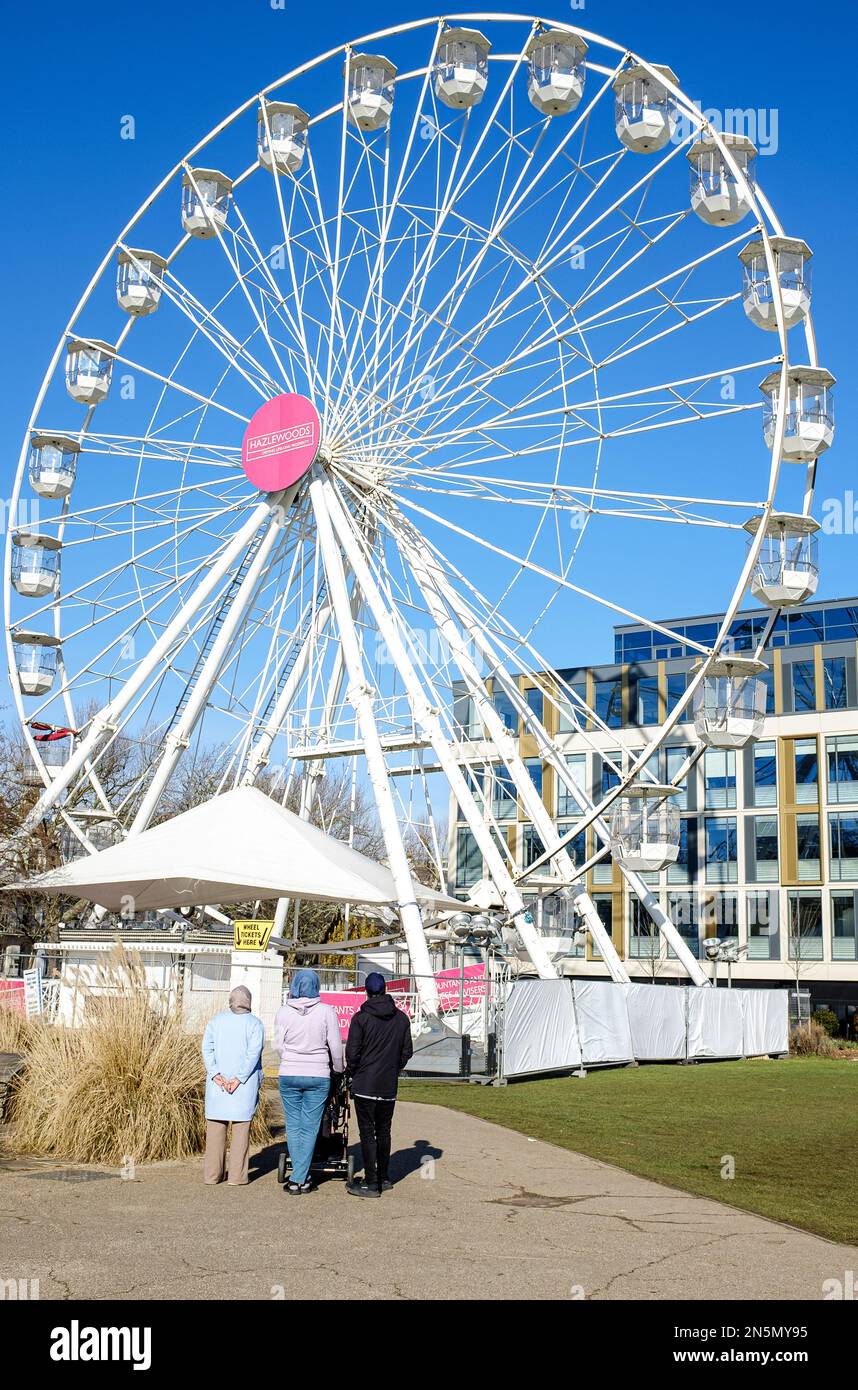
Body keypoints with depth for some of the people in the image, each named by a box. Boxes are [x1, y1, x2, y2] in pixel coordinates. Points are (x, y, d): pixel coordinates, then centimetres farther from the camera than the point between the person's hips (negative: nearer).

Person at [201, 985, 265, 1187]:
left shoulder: (216, 1020, 8)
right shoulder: (254, 1023, -1)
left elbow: (207, 1048, -2)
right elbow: (253, 1053, -12)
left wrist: (216, 1075, -8)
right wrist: (239, 1078, -13)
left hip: (217, 1082, 2)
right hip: (245, 1085, -2)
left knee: (215, 1125, 9)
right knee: (241, 1126, 3)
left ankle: (212, 1173, 11)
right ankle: (237, 1176, 1)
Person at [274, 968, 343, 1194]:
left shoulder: (284, 1012, -4)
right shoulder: (326, 1012, -7)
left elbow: (279, 1044, 1)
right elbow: (335, 1046, -2)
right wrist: (339, 1069, 15)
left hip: (289, 1075, 1)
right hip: (318, 1076, -1)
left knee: (293, 1126, 10)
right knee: (309, 1128, 5)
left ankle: (299, 1179, 11)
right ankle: (299, 1179, 4)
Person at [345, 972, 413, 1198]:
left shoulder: (361, 1018, -10)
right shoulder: (401, 1018, 5)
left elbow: (352, 1052, -11)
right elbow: (407, 1051, 9)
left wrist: (352, 1071, 7)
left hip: (365, 1084, -5)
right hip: (389, 1086, 5)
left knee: (367, 1132, -1)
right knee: (384, 1131, 17)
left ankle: (371, 1183, -2)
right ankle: (384, 1178, 22)